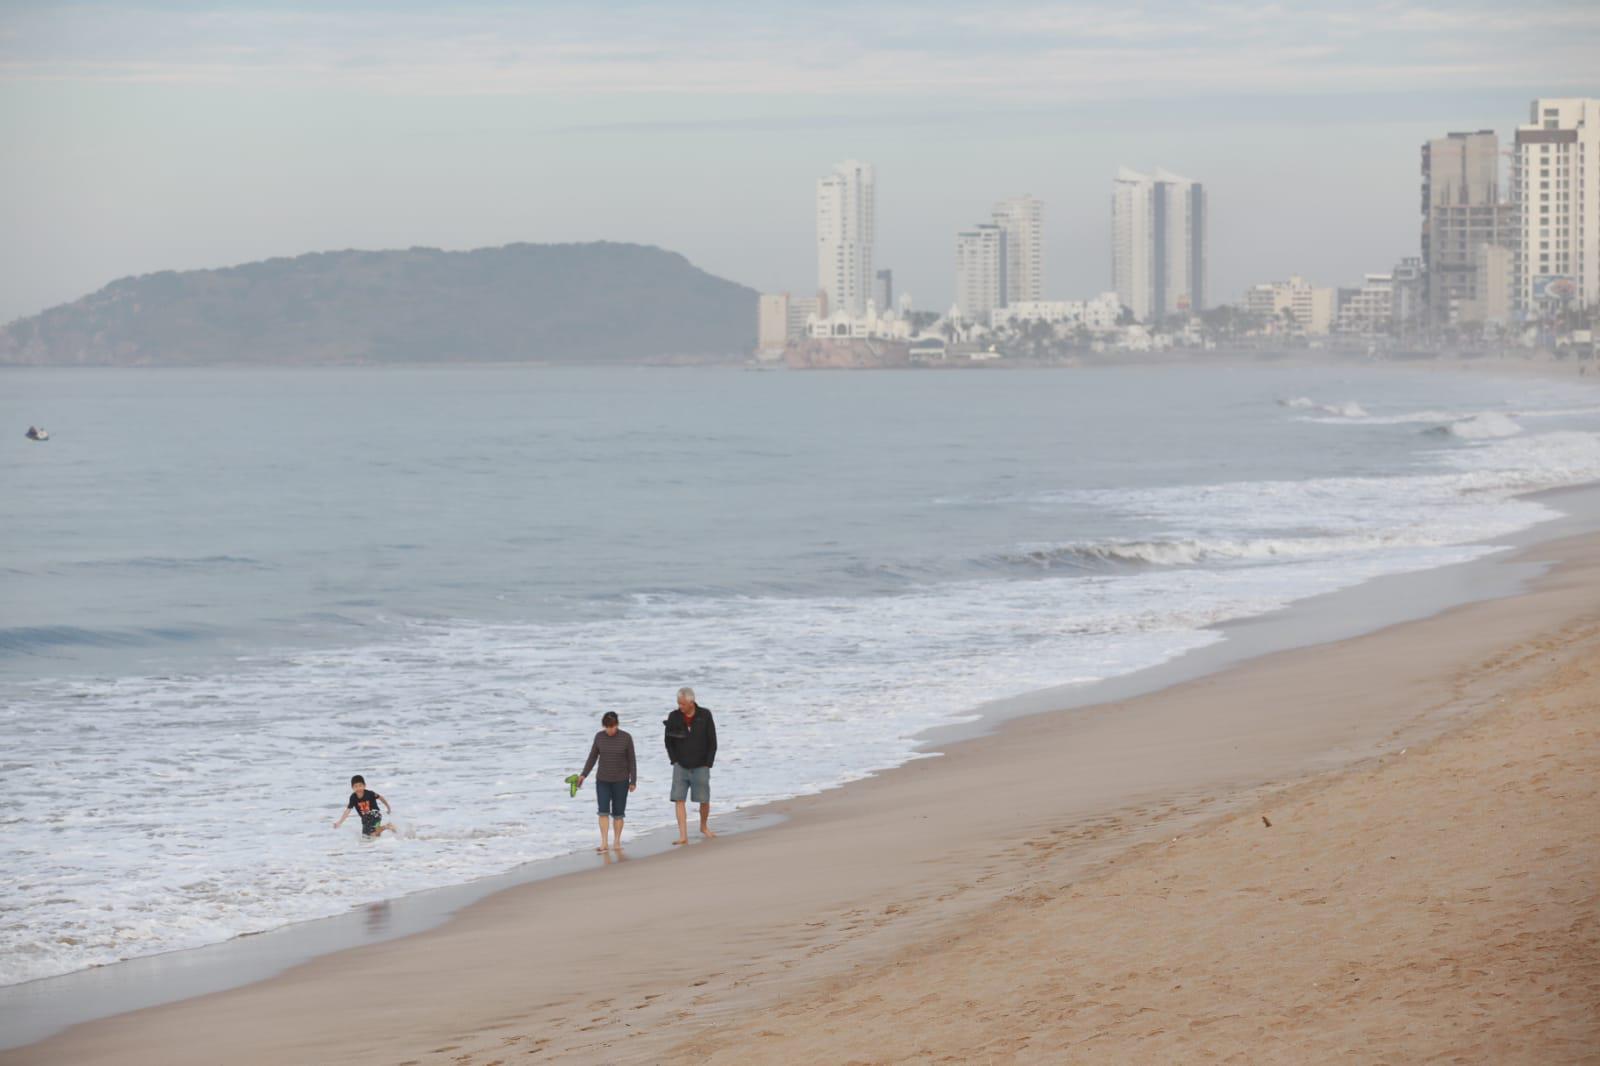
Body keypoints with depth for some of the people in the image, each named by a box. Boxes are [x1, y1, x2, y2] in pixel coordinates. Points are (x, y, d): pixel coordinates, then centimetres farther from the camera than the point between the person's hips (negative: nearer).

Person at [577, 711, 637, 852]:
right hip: (603, 781, 1)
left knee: (618, 813, 2)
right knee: (603, 811, -9)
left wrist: (633, 781, -3)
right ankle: (604, 843, -13)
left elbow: (631, 761, -2)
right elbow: (592, 757, 5)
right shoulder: (599, 737, -1)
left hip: (621, 782, -1)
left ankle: (616, 842, 12)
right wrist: (583, 775, -4)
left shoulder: (626, 738, -7)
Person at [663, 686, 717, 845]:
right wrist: (674, 761, -1)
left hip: (700, 766, -1)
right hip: (681, 766, 1)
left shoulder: (705, 716, -6)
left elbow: (712, 742, -1)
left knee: (704, 800, 3)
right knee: (679, 799, -10)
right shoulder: (674, 717, -3)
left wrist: (707, 764, -5)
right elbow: (668, 742, 7)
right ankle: (683, 836, -11)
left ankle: (704, 826, 30)